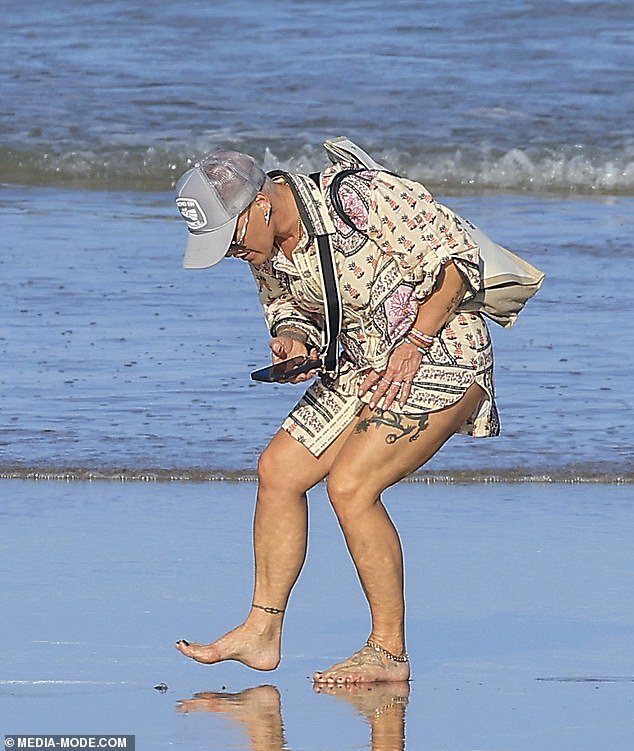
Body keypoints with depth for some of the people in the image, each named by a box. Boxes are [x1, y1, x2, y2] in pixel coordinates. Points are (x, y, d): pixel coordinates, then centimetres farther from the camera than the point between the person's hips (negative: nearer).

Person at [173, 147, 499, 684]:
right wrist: (292, 337, -6)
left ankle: (389, 653, -10)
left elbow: (456, 256, -20)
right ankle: (262, 634, 13)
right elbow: (287, 304, 17)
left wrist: (415, 342, -23)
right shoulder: (265, 250, -1)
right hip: (364, 368, 9)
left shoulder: (362, 199, -25)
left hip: (440, 356, -9)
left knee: (350, 485, -20)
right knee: (279, 471, 3)